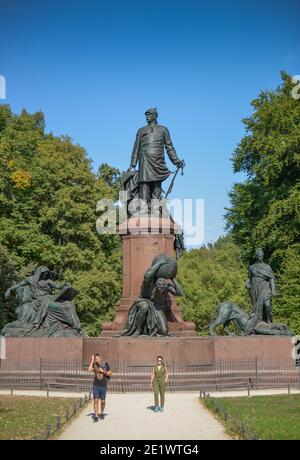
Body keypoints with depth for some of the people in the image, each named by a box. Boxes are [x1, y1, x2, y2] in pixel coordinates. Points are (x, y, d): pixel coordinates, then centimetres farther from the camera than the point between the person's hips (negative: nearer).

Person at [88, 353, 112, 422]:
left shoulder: (105, 364, -3)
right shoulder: (94, 364, -1)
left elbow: (110, 374, -1)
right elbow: (89, 370, -21)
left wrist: (103, 371, -14)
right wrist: (92, 361, -17)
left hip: (103, 386, 0)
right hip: (96, 386, 0)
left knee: (102, 401, 8)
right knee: (96, 401, -9)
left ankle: (102, 413, 32)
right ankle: (96, 416, -8)